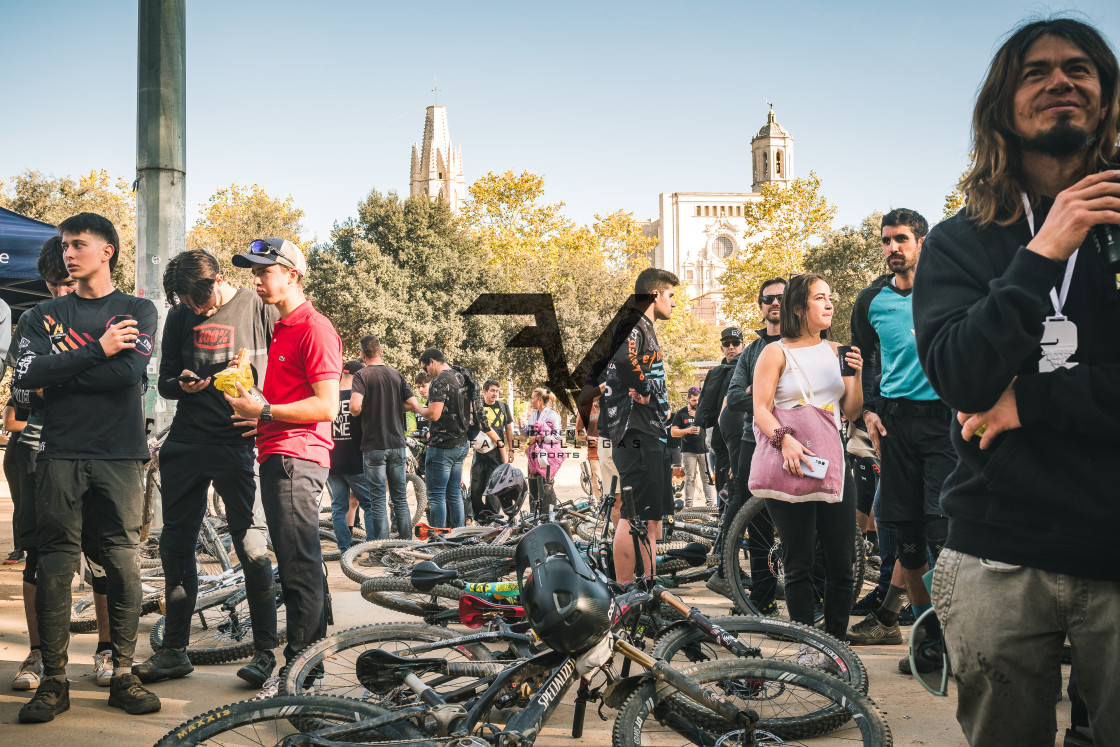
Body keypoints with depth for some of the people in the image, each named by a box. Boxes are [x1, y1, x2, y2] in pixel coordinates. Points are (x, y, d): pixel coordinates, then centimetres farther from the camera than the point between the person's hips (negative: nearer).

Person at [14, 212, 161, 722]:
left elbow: (131, 371, -10)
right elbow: (26, 375, -4)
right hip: (61, 456, 1)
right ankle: (53, 682, 9)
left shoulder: (138, 311, 9)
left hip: (119, 456, -1)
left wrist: (58, 374, -4)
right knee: (54, 568, 0)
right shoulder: (46, 314, 14)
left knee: (124, 566, 0)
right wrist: (98, 350, -10)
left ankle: (123, 676, 11)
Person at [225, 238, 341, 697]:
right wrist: (258, 415, 14)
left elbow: (326, 405, -16)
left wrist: (264, 411, -13)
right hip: (276, 456, 10)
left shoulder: (315, 328, -10)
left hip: (295, 458, -10)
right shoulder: (282, 329, 21)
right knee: (296, 566, 13)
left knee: (299, 567, -9)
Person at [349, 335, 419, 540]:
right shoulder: (396, 374, 8)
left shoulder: (362, 375, -7)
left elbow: (355, 407, -21)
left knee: (378, 499, 0)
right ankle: (407, 543, 15)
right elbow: (414, 405, 3)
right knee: (400, 497, 11)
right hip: (397, 444, 4)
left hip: (374, 445, -4)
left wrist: (357, 413, 1)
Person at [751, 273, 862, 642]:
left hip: (834, 465, 4)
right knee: (800, 564, 0)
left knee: (842, 564, 2)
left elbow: (851, 412, 13)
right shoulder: (776, 352, 1)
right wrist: (785, 439, -26)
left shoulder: (836, 351, 14)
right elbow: (761, 410, -8)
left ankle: (836, 641, 15)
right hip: (791, 466, -4)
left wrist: (856, 376, -4)